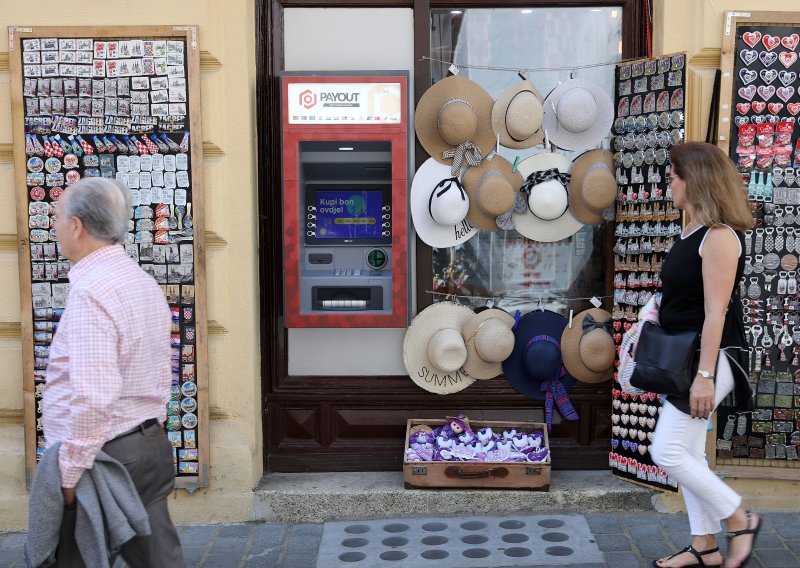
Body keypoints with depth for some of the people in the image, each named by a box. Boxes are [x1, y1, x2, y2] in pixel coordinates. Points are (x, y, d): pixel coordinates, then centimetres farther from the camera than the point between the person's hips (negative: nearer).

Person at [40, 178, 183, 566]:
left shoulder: (89, 293, -19)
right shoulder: (145, 282, 11)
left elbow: (93, 397, -26)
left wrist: (70, 473, -19)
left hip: (103, 456, -9)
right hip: (152, 448, 9)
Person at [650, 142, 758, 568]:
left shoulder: (719, 236, -19)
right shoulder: (691, 233, 10)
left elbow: (716, 312, -22)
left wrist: (705, 374, -23)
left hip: (711, 357, -10)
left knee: (667, 451, -8)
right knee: (688, 453, 13)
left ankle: (739, 521, 9)